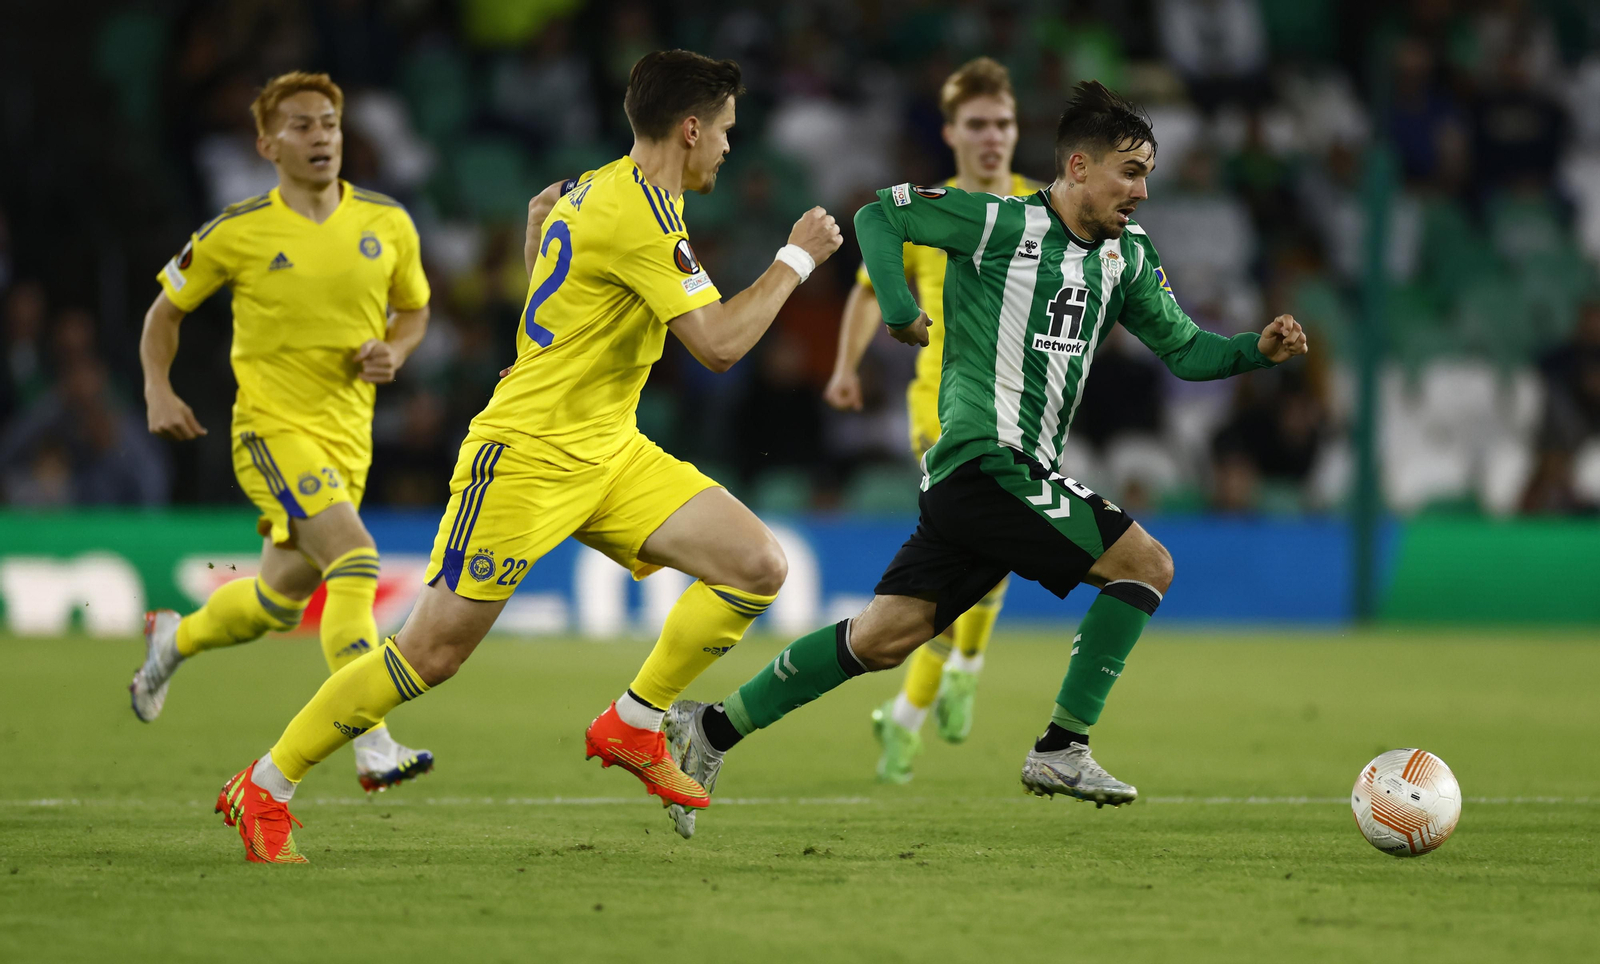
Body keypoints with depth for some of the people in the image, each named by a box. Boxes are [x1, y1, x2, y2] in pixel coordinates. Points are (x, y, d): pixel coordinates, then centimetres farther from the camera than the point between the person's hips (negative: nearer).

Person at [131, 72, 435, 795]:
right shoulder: (237, 232, -6)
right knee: (356, 559, -26)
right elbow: (166, 309, 8)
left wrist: (395, 352, -3)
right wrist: (158, 391, -6)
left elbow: (414, 307, 19)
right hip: (272, 428, -5)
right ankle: (374, 748, -29)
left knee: (281, 602, 15)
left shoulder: (388, 224, 2)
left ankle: (174, 640, 47)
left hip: (348, 436, 5)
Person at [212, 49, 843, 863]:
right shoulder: (641, 212, -21)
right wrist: (797, 259, -13)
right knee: (433, 650, -7)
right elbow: (719, 344, -24)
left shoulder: (594, 189, 9)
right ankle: (263, 789, 6)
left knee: (759, 567, -4)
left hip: (607, 454, 10)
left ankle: (631, 727, 8)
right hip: (526, 454, -10)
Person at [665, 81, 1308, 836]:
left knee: (885, 637, 8)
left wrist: (1257, 350, 2)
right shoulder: (1003, 223, -7)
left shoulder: (1126, 255, 15)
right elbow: (877, 215, 0)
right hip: (985, 461, -8)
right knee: (1146, 564, -11)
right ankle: (1062, 750, -6)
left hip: (1022, 475, 8)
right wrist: (901, 312, -9)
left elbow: (1182, 348, 19)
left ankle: (715, 728, 13)